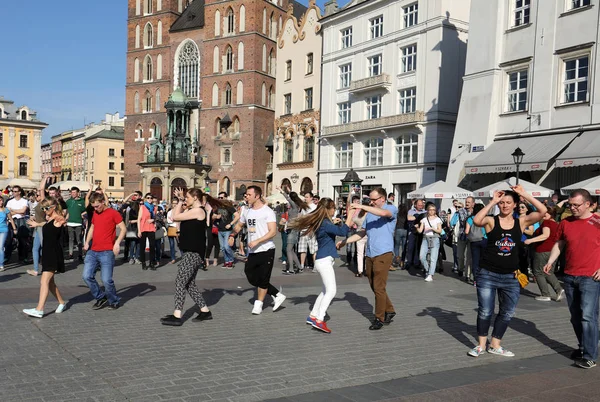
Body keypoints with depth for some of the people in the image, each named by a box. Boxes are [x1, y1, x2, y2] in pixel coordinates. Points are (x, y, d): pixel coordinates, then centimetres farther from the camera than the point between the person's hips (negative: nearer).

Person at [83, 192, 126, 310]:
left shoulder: (113, 213, -5)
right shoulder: (95, 213, 15)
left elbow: (123, 228, -8)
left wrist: (117, 243, -20)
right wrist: (87, 242, 15)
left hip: (107, 252, -6)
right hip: (92, 251, 6)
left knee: (106, 280, -8)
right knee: (87, 276, -2)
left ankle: (114, 301, 15)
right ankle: (100, 298, 18)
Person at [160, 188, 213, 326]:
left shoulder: (198, 211, -15)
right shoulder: (191, 211, 16)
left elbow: (175, 217, -16)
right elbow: (176, 216, 18)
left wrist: (181, 200, -6)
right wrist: (179, 201, 11)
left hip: (193, 253, -10)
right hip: (190, 252, 10)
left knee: (180, 282, -10)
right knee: (189, 284, 14)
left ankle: (177, 316, -8)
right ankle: (205, 311, 19)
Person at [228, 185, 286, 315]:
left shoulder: (267, 211, -10)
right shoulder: (247, 212, 11)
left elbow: (273, 231, -17)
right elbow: (239, 225, 27)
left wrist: (257, 241, -24)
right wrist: (232, 235, 9)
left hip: (266, 250, -7)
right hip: (252, 252, 7)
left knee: (263, 279, 0)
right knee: (251, 277, 7)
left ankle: (259, 303, 18)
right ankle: (277, 295, 19)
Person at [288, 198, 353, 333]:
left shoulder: (322, 222, 13)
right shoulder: (325, 224, -16)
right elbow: (342, 232, -25)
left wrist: (334, 222, 21)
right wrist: (350, 215, -21)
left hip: (325, 260, 10)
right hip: (324, 260, -10)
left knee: (326, 290, 17)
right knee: (331, 291, -14)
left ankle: (313, 316, 21)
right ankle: (319, 320, -19)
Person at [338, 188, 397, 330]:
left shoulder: (392, 209, -2)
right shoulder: (370, 213, 17)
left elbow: (383, 213, -26)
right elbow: (362, 232, 19)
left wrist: (362, 206, -29)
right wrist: (345, 241, 12)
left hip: (383, 253, -7)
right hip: (370, 254, 7)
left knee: (379, 287, -6)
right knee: (374, 286, 12)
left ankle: (379, 318, 6)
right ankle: (389, 310, 28)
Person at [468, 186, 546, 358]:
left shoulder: (521, 222, 1)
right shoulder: (491, 221, -5)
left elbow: (542, 211, -12)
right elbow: (477, 220, -27)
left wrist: (524, 194, -14)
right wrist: (492, 202, -22)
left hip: (511, 277, 3)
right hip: (487, 274, -3)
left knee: (507, 313, 12)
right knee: (485, 311, 4)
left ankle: (495, 345, 28)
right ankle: (481, 344, 23)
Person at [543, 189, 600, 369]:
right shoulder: (565, 222, 6)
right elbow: (559, 244, 15)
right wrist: (550, 261, 2)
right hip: (569, 276, 5)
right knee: (575, 316, 13)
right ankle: (583, 347, 28)